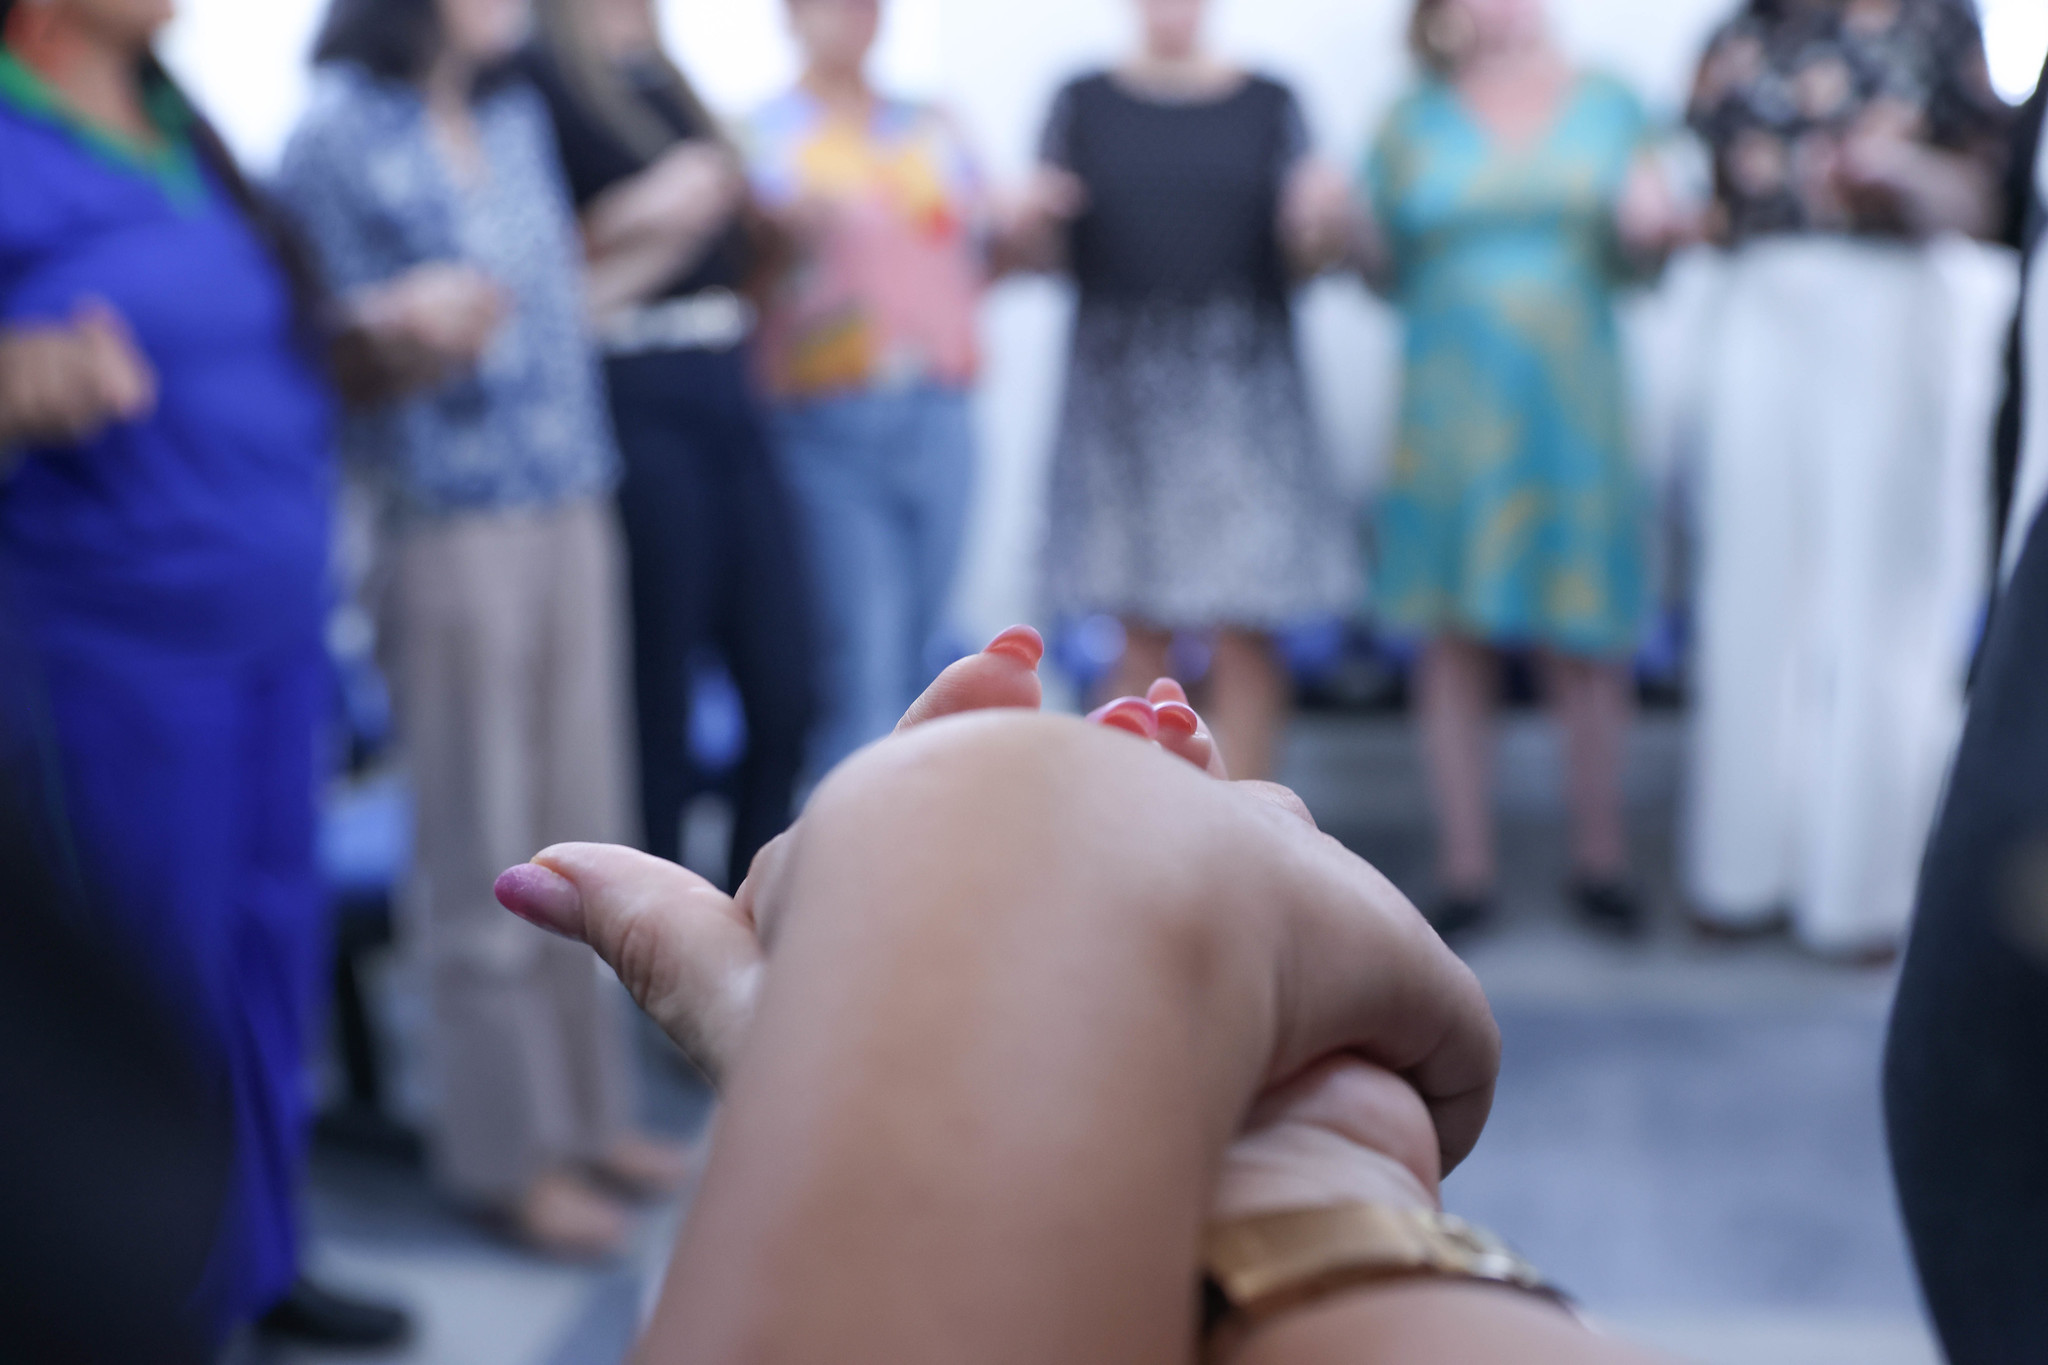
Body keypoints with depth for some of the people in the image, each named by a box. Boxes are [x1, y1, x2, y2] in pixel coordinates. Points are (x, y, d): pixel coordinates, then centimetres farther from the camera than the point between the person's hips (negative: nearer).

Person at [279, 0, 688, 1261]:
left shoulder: (520, 116, 12)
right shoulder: (339, 139, -7)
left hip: (574, 507, 7)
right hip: (453, 524, -6)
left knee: (586, 831, 11)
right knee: (485, 849, 2)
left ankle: (592, 1109, 25)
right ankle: (511, 1150, 15)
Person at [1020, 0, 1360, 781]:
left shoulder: (1269, 104, 11)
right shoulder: (1083, 103, 12)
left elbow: (1303, 258, 7)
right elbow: (1047, 248, 9)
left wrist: (1323, 227, -15)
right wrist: (1038, 218, -12)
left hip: (1240, 380, 0)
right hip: (1123, 385, 0)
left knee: (1246, 633, -4)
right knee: (1143, 634, 2)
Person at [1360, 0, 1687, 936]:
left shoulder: (1607, 107, 11)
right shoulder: (1412, 126, 8)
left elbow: (1630, 257, 14)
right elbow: (1384, 266, 9)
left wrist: (1648, 229, -8)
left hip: (1572, 406, 1)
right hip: (1449, 412, -1)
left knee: (1585, 640, 1)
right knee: (1456, 641, 0)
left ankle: (1600, 859, 15)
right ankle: (1465, 869, 9)